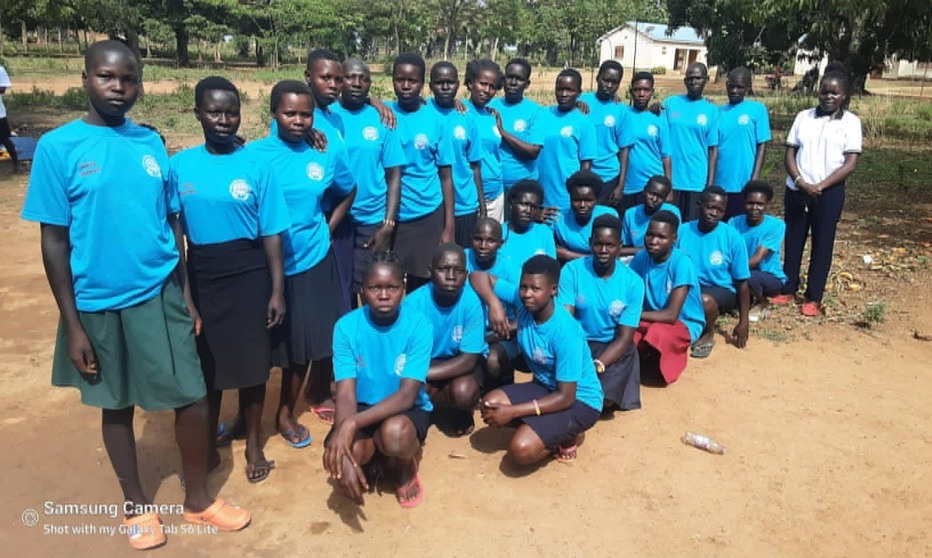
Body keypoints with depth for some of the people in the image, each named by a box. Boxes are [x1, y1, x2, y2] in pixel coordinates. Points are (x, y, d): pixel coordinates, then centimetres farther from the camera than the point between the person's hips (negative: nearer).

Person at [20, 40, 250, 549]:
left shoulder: (151, 143, 3)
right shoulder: (57, 147, -8)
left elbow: (173, 222, 8)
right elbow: (54, 241, -7)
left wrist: (186, 295, 7)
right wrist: (73, 323, -8)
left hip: (160, 295, 2)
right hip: (99, 304, -2)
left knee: (193, 399, 4)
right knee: (116, 406, 14)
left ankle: (198, 499, 26)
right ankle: (136, 504, 35)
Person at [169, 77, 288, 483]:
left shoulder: (255, 166, -6)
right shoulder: (179, 166, -2)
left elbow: (272, 233, -5)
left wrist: (277, 290, -7)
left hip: (249, 275, -1)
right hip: (201, 277, 2)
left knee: (252, 361, 9)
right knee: (206, 363, 13)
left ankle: (253, 443, 29)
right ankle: (207, 445, 32)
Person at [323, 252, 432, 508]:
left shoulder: (419, 326, -19)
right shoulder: (346, 326, -14)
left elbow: (407, 395, -25)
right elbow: (346, 394, -19)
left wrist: (353, 423, -39)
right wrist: (347, 455, -36)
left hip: (407, 409, -1)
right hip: (363, 408, 2)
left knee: (395, 432, -37)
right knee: (336, 455, -30)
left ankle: (404, 468, 3)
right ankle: (372, 463, 9)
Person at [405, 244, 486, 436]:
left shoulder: (471, 302, -27)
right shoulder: (413, 303, -23)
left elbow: (467, 361, -26)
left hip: (463, 362, -2)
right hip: (427, 360, 2)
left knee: (463, 392, -32)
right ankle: (453, 409, 5)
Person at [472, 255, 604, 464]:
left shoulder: (565, 332, -30)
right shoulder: (522, 299, -13)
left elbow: (566, 397, -27)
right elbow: (479, 276, -6)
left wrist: (512, 412, -28)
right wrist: (494, 302, -26)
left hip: (579, 400, -7)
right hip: (545, 387, 7)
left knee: (521, 450, -25)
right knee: (489, 405, -15)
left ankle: (567, 436, 5)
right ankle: (549, 429, 2)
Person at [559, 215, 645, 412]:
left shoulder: (633, 282, -10)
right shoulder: (571, 271, -11)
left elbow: (625, 338, -11)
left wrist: (597, 365, -28)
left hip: (614, 347, 0)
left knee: (605, 399, -24)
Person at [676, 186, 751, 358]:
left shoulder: (732, 237, -10)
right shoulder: (683, 231, -4)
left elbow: (742, 282, -4)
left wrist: (743, 322, -2)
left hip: (721, 290, -1)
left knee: (705, 301, -37)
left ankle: (708, 333, -2)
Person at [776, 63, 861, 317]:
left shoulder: (851, 121, -1)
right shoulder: (803, 117, 6)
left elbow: (850, 163, -6)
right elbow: (790, 152, 4)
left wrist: (820, 186, -15)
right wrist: (800, 182, -12)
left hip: (829, 193, -2)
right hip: (796, 190, 3)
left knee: (822, 244, 4)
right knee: (792, 240, 9)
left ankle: (813, 297, 13)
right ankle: (788, 289, 22)